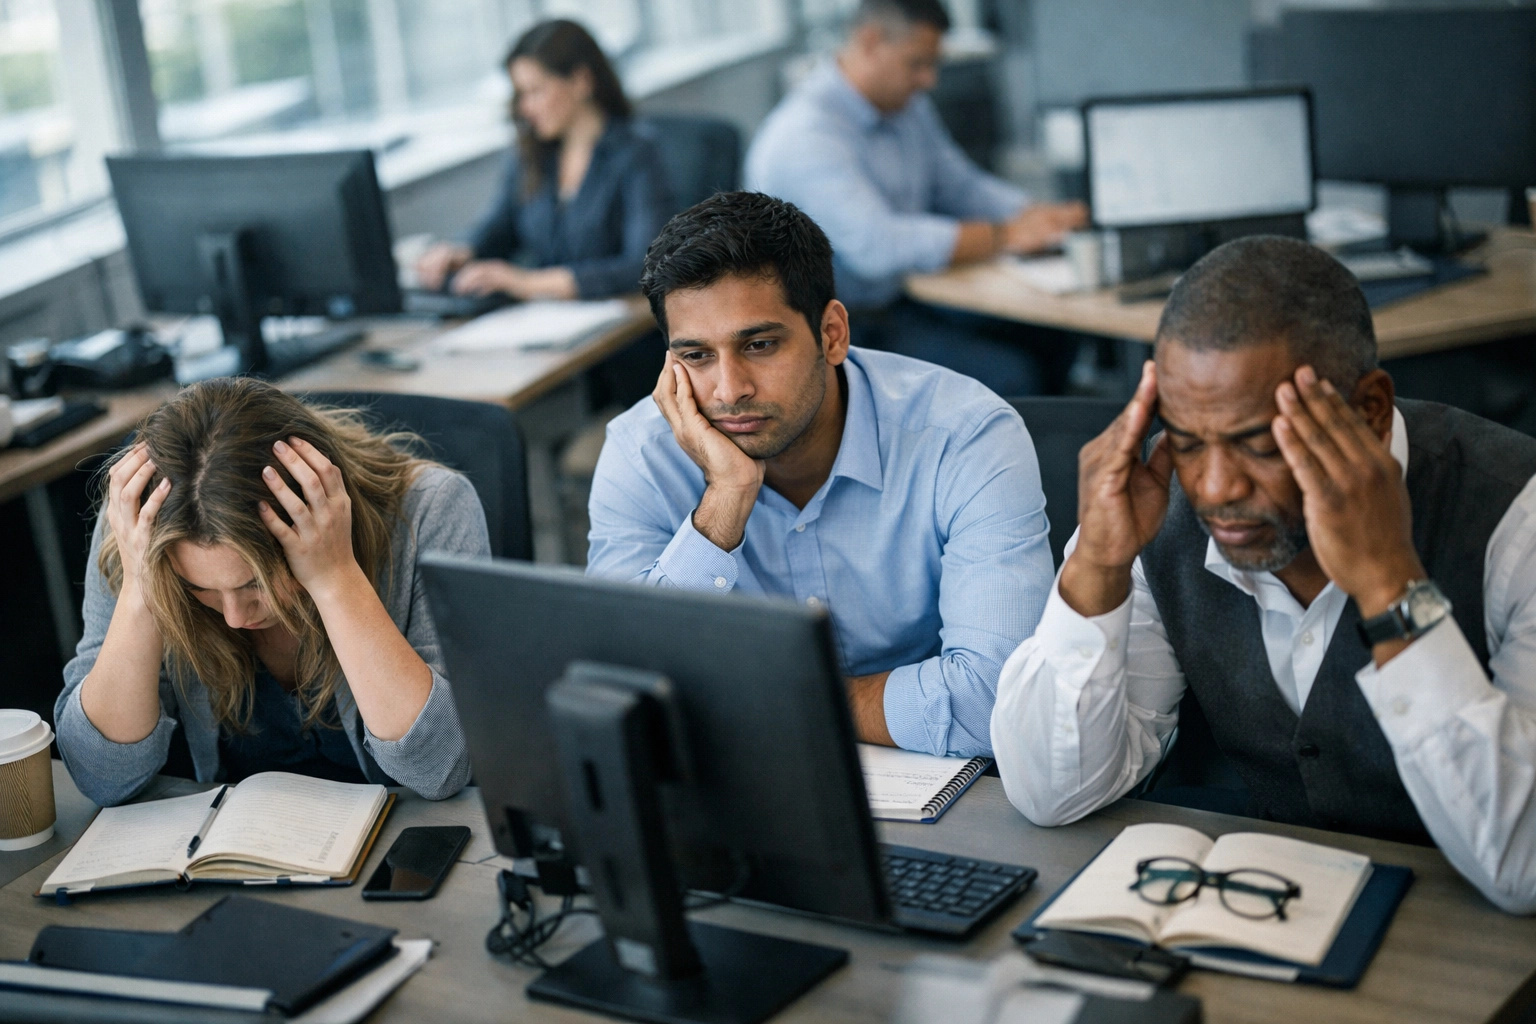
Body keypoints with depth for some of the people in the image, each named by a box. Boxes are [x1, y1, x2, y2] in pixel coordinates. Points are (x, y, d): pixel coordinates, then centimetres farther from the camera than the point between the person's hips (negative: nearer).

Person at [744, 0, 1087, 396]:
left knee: (1051, 345, -4)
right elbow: (876, 245, -33)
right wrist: (1003, 236, -29)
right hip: (844, 329, -9)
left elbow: (961, 185, 17)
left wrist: (1035, 216, -4)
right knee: (1007, 377, -22)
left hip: (900, 299, 9)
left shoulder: (909, 108, 9)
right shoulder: (804, 135, -23)